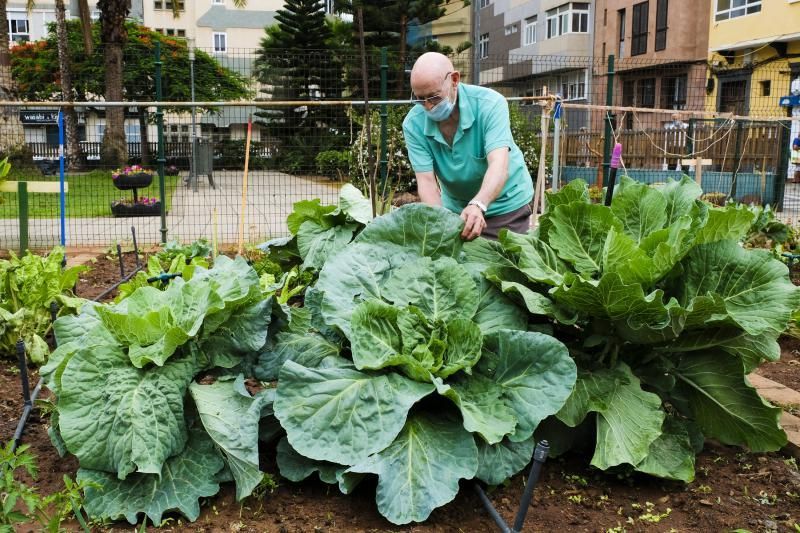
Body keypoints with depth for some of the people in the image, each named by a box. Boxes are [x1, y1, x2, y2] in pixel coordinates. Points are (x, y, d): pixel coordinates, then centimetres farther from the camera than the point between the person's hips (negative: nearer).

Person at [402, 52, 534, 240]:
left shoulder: (490, 103, -24)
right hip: (454, 208, 2)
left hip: (506, 205, -2)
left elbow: (499, 165, -36)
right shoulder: (413, 124, -16)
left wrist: (478, 205, -54)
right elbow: (426, 181, -21)